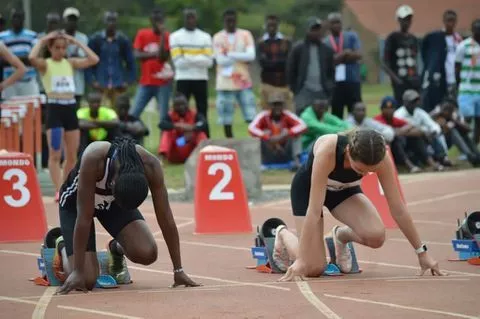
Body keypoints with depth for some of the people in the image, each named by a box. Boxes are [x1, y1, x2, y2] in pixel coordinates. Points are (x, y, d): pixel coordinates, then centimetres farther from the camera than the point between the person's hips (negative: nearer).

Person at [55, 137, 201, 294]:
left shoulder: (150, 165, -32)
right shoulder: (93, 159, -41)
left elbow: (165, 218, -23)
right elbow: (84, 218, -37)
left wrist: (178, 270, -20)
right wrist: (77, 272, -35)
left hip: (112, 203, 3)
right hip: (76, 202, -3)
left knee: (147, 253, -22)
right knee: (86, 280, -16)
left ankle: (117, 249, 14)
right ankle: (62, 247, 17)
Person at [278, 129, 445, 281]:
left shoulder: (380, 157, -31)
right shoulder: (327, 151, -42)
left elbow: (398, 209, -22)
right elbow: (314, 210, -42)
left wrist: (422, 252, -19)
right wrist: (300, 260, -45)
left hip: (345, 189, 4)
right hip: (308, 188, -3)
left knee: (376, 236, -25)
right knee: (314, 268, -14)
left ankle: (342, 235, 10)